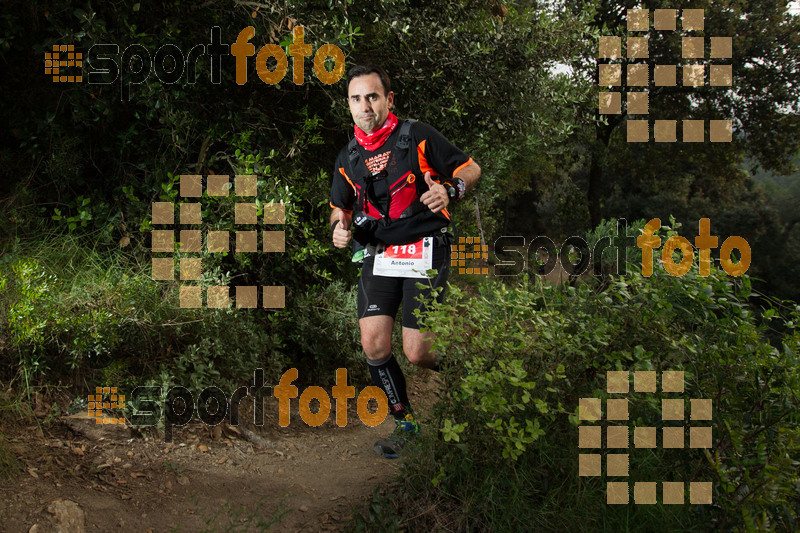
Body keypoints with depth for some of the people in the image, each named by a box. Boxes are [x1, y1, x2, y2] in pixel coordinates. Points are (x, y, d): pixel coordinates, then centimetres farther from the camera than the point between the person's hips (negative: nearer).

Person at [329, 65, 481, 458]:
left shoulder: (417, 136, -6)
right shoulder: (348, 158, 8)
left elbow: (472, 169, -1)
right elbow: (340, 208, 21)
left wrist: (449, 190, -22)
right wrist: (340, 229, -2)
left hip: (425, 251, -4)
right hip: (377, 254, 4)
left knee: (417, 353, -9)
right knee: (373, 344, -8)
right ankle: (404, 422, 12)